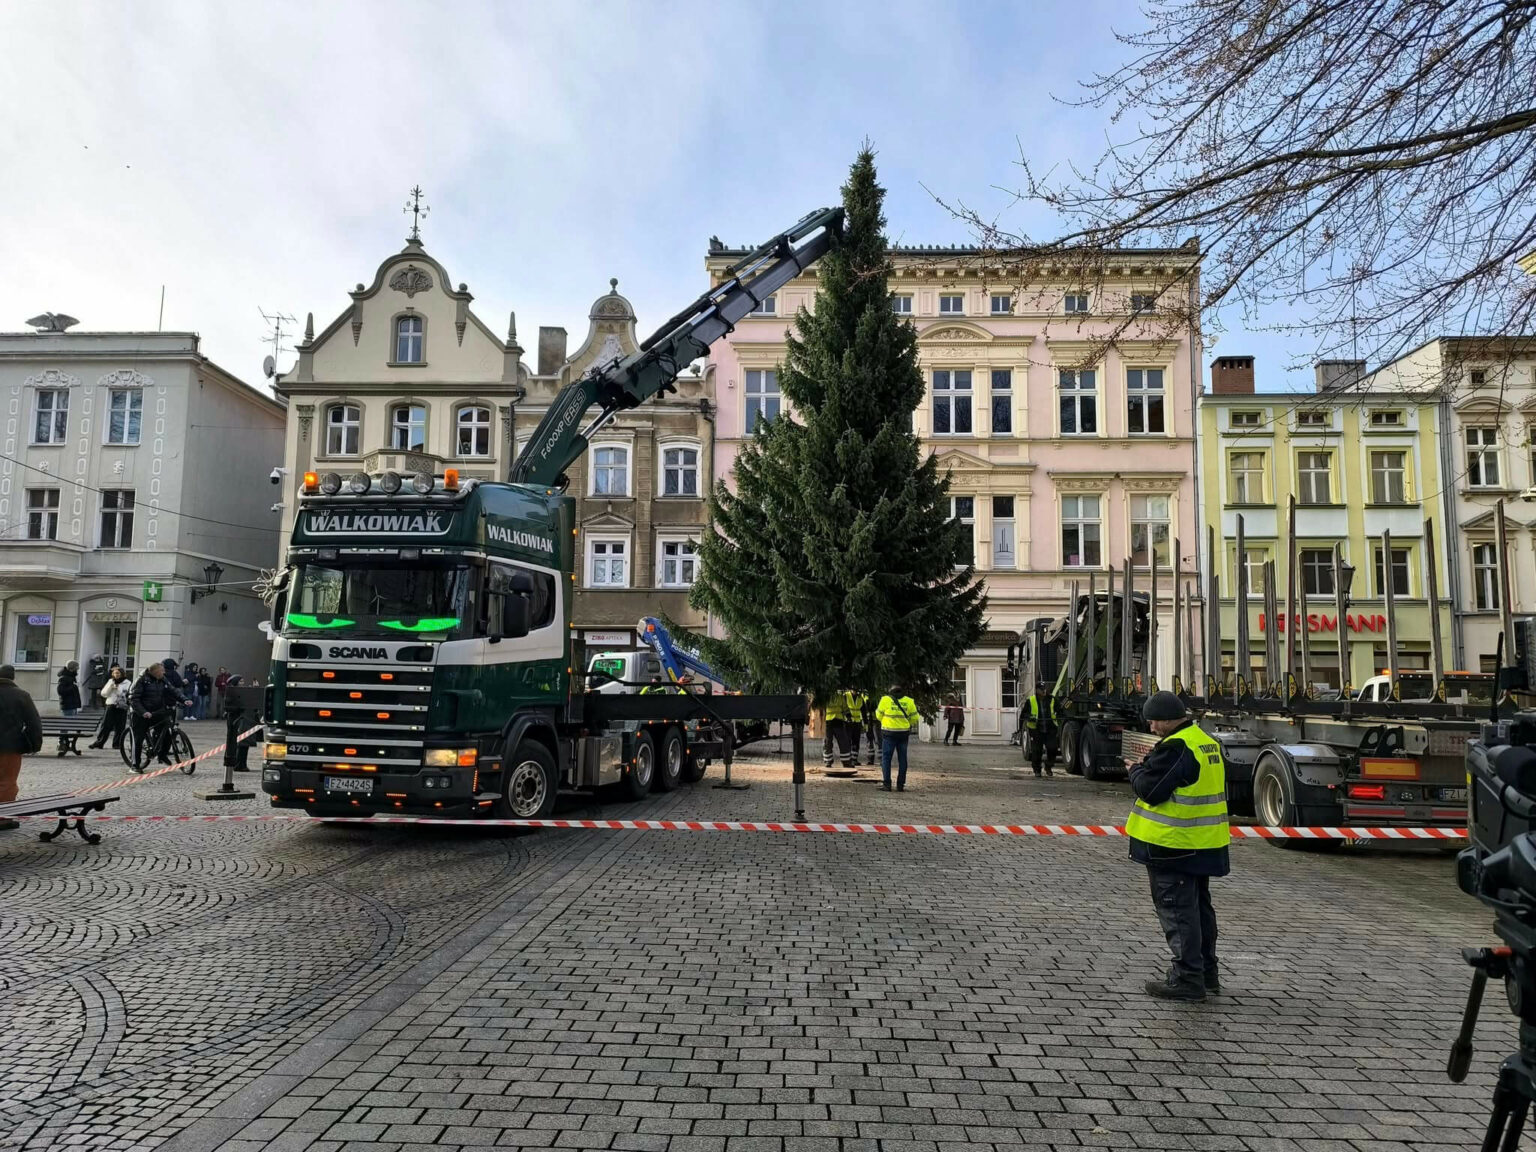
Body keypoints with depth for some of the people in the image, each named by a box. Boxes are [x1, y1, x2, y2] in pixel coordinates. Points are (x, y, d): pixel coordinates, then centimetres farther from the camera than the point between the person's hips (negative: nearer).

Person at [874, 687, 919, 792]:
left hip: (889, 733, -2)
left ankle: (886, 784, -2)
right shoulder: (909, 701, 2)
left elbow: (879, 715, 6)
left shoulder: (885, 699, -4)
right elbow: (914, 718, 7)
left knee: (886, 758, 4)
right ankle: (901, 784, 10)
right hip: (903, 733, 2)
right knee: (902, 759, 10)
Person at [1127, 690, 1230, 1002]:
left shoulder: (1175, 747, -20)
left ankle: (1187, 978, 2)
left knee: (1176, 909, -2)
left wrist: (1136, 770, -1)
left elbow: (1150, 790, -20)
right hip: (1203, 844, 10)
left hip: (1174, 845, -10)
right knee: (1198, 906, 19)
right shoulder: (1208, 742, 11)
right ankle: (1206, 972, 29)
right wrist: (1149, 767, 12)